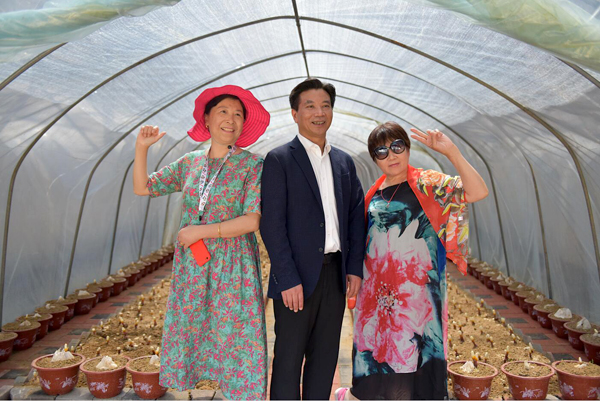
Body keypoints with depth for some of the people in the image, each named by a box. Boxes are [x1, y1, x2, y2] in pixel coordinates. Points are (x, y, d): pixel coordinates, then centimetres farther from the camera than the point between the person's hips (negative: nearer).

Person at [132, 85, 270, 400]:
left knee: (234, 337, 2)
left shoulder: (253, 165, -5)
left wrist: (201, 231, -13)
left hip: (233, 268, -4)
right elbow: (142, 188, 12)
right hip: (190, 267, 4)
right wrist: (141, 148, -1)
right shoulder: (189, 163, 8)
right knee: (190, 330, 12)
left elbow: (252, 220, -13)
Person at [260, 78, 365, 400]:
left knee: (325, 358, 15)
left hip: (335, 274, 6)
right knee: (289, 359, 6)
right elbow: (271, 224, -11)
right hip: (296, 277, -5)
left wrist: (354, 267, 3)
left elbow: (356, 216, 12)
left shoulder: (344, 162, 12)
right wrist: (288, 279, -15)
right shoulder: (278, 160, -5)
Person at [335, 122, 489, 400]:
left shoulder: (427, 184, -4)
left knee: (413, 352, 2)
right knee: (376, 347, 12)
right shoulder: (374, 194, 9)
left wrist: (451, 152, -26)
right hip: (378, 289, 4)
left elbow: (478, 192, -18)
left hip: (416, 289, -3)